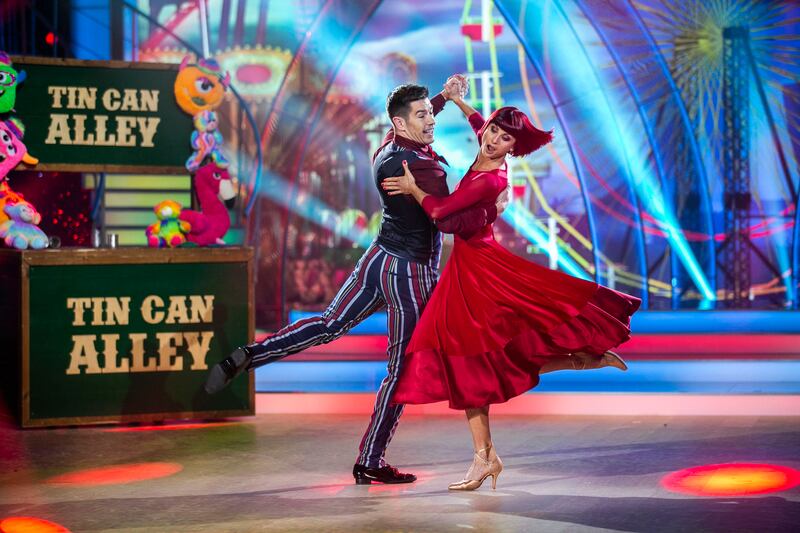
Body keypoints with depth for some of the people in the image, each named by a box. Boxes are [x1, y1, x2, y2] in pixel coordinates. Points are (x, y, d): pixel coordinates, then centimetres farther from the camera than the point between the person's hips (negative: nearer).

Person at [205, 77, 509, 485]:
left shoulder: (386, 149, 3)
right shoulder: (423, 167, -24)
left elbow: (403, 129, 28)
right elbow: (450, 222, -30)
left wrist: (443, 97, 30)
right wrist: (493, 209, -15)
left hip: (378, 258, 8)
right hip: (411, 274, -8)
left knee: (330, 324, 20)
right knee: (403, 369, 3)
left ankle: (247, 356, 8)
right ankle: (370, 462, 10)